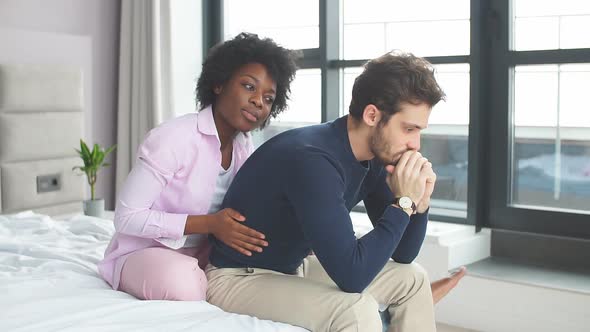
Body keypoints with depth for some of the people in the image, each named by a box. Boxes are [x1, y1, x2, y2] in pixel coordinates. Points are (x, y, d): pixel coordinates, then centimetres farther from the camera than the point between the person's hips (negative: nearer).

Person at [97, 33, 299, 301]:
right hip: (144, 252, -7)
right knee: (185, 283, -38)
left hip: (202, 254, 7)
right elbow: (127, 217, -20)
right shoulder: (172, 137, -21)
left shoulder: (244, 146, 1)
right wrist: (209, 224, -29)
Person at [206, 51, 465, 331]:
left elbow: (402, 255, 4)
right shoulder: (312, 160, -31)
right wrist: (403, 202, -26)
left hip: (296, 267, 9)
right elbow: (351, 275, -33)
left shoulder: (376, 156, -4)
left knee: (411, 279, 8)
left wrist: (420, 201, -14)